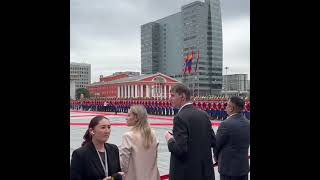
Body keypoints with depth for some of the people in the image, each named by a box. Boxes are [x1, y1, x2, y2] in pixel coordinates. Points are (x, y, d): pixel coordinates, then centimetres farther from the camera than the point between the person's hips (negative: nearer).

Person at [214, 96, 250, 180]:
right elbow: (245, 145, 9)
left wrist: (217, 158, 10)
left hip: (229, 167, -7)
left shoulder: (226, 124, -20)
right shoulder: (247, 123, 2)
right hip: (244, 166, 7)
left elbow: (216, 144, -10)